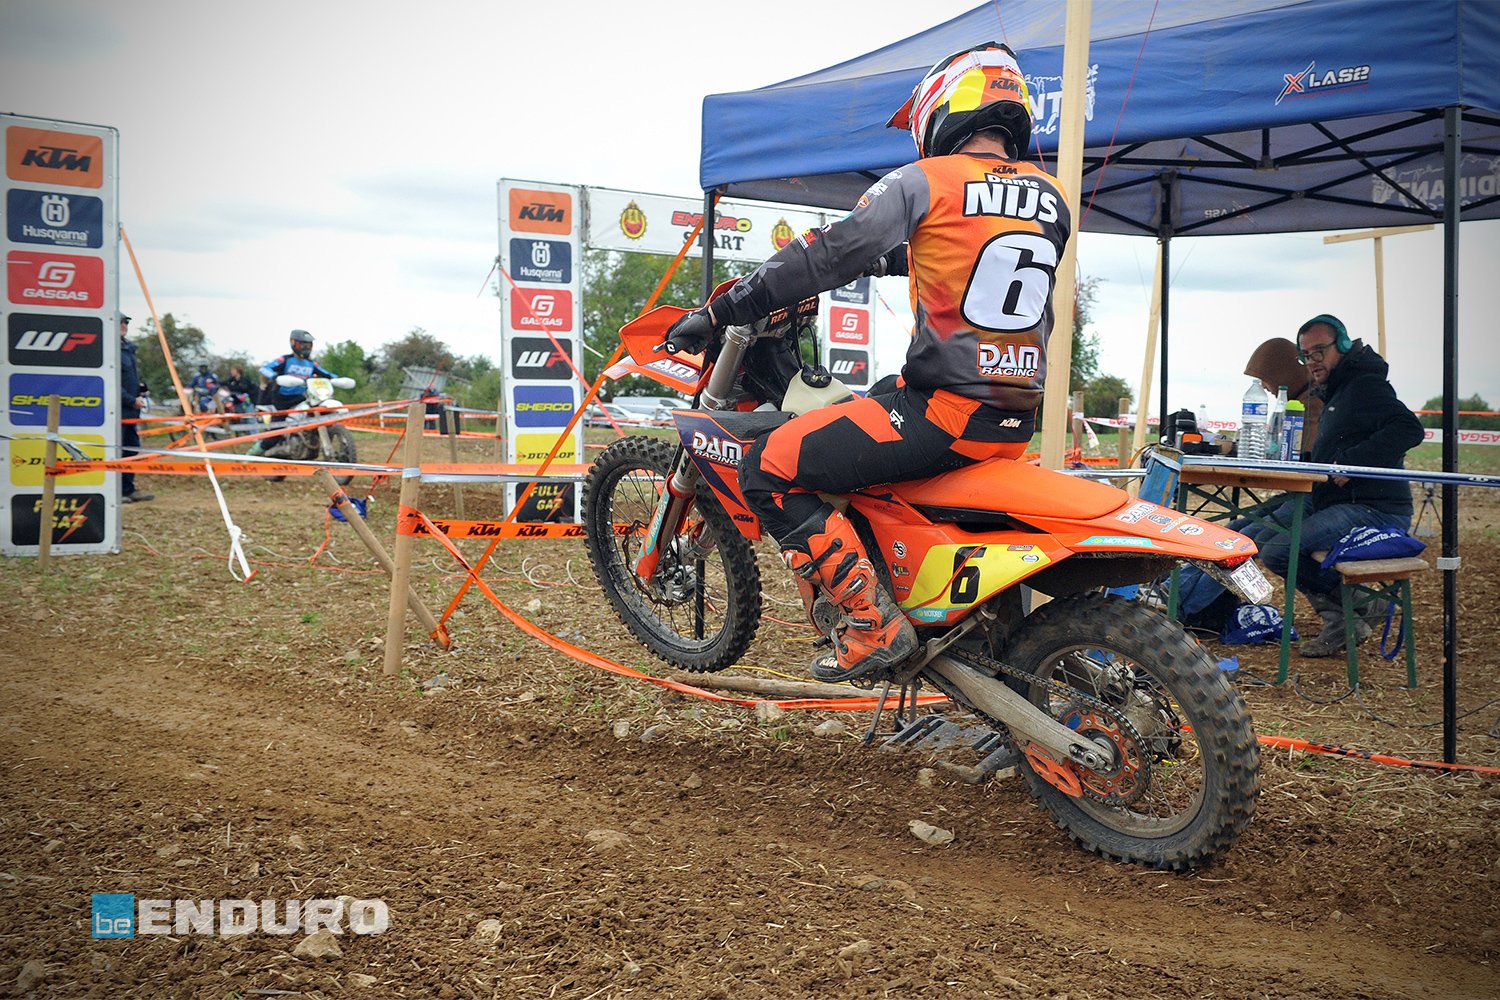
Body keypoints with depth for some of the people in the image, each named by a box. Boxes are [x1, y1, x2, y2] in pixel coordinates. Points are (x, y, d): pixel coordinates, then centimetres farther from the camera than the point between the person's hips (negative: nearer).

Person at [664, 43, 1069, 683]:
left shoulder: (925, 183, -6)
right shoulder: (1053, 199, 13)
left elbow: (828, 257, -9)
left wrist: (719, 312, -2)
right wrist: (891, 257, 39)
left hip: (941, 408, -8)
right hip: (1016, 426, 8)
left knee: (769, 470, -1)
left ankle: (871, 624, -9)